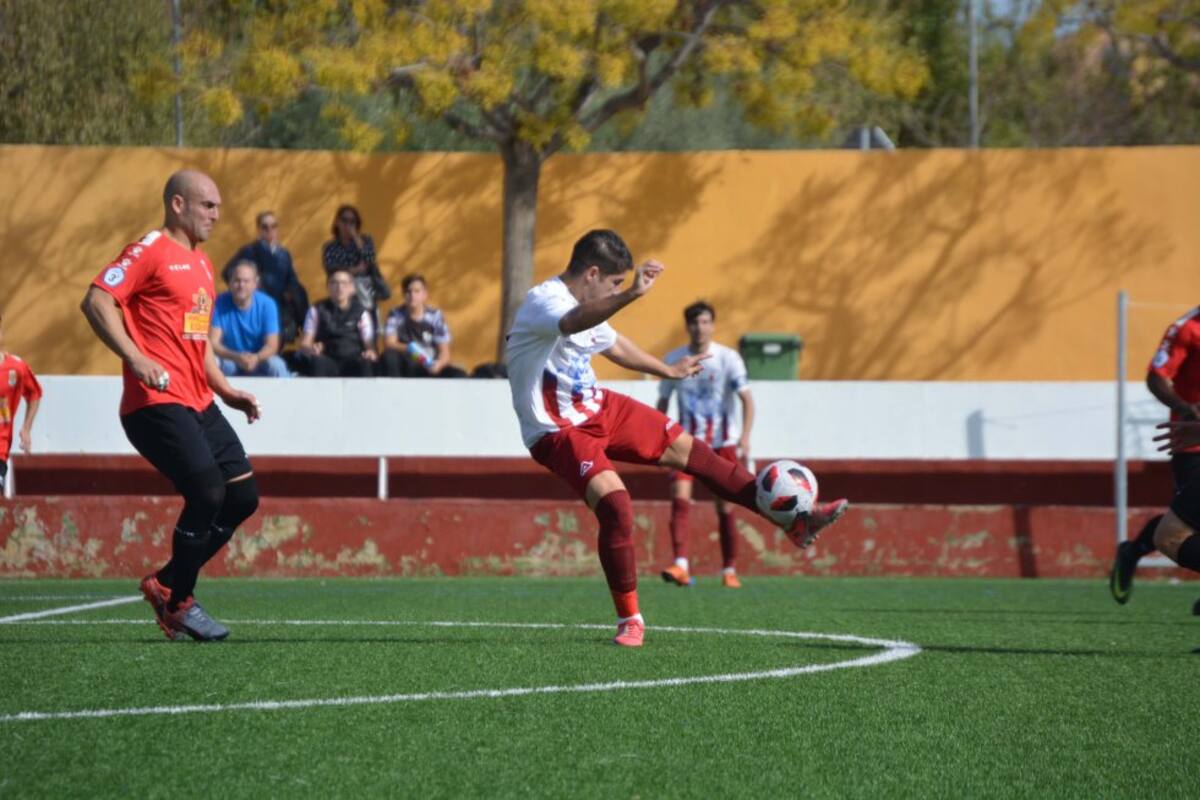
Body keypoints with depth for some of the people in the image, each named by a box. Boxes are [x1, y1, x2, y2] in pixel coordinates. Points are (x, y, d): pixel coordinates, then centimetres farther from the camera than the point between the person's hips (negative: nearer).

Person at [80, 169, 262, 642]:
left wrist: (226, 391, 20)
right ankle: (178, 603, -1)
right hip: (156, 403, -9)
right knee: (207, 494, -17)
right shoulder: (150, 251, -7)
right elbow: (96, 301, -17)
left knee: (243, 496, 3)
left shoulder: (201, 264, 21)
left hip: (198, 404, 9)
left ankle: (166, 584, 14)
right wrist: (136, 359, -26)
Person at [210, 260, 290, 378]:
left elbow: (272, 345, -12)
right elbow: (213, 343, -16)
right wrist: (236, 357, -35)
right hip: (229, 361, -1)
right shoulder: (220, 304, -11)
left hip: (258, 362, 1)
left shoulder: (267, 304, -8)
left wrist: (256, 358, -35)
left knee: (276, 365, -30)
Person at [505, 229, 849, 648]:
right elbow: (574, 322, -49)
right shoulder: (542, 302, -24)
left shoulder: (587, 305, 6)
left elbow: (612, 344, 27)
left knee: (687, 448, 8)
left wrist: (668, 370, 39)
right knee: (614, 501, -28)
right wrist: (631, 294, -63)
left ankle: (797, 521, 17)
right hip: (557, 431, -9)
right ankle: (629, 620, -11)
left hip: (597, 409, 9)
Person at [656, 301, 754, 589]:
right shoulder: (673, 359, 3)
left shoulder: (728, 358, -4)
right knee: (680, 498, -18)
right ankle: (680, 566, -26)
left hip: (723, 442, -1)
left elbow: (747, 399, -8)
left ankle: (729, 571, 12)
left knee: (725, 508, 1)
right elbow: (663, 402, 12)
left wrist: (745, 436, -21)